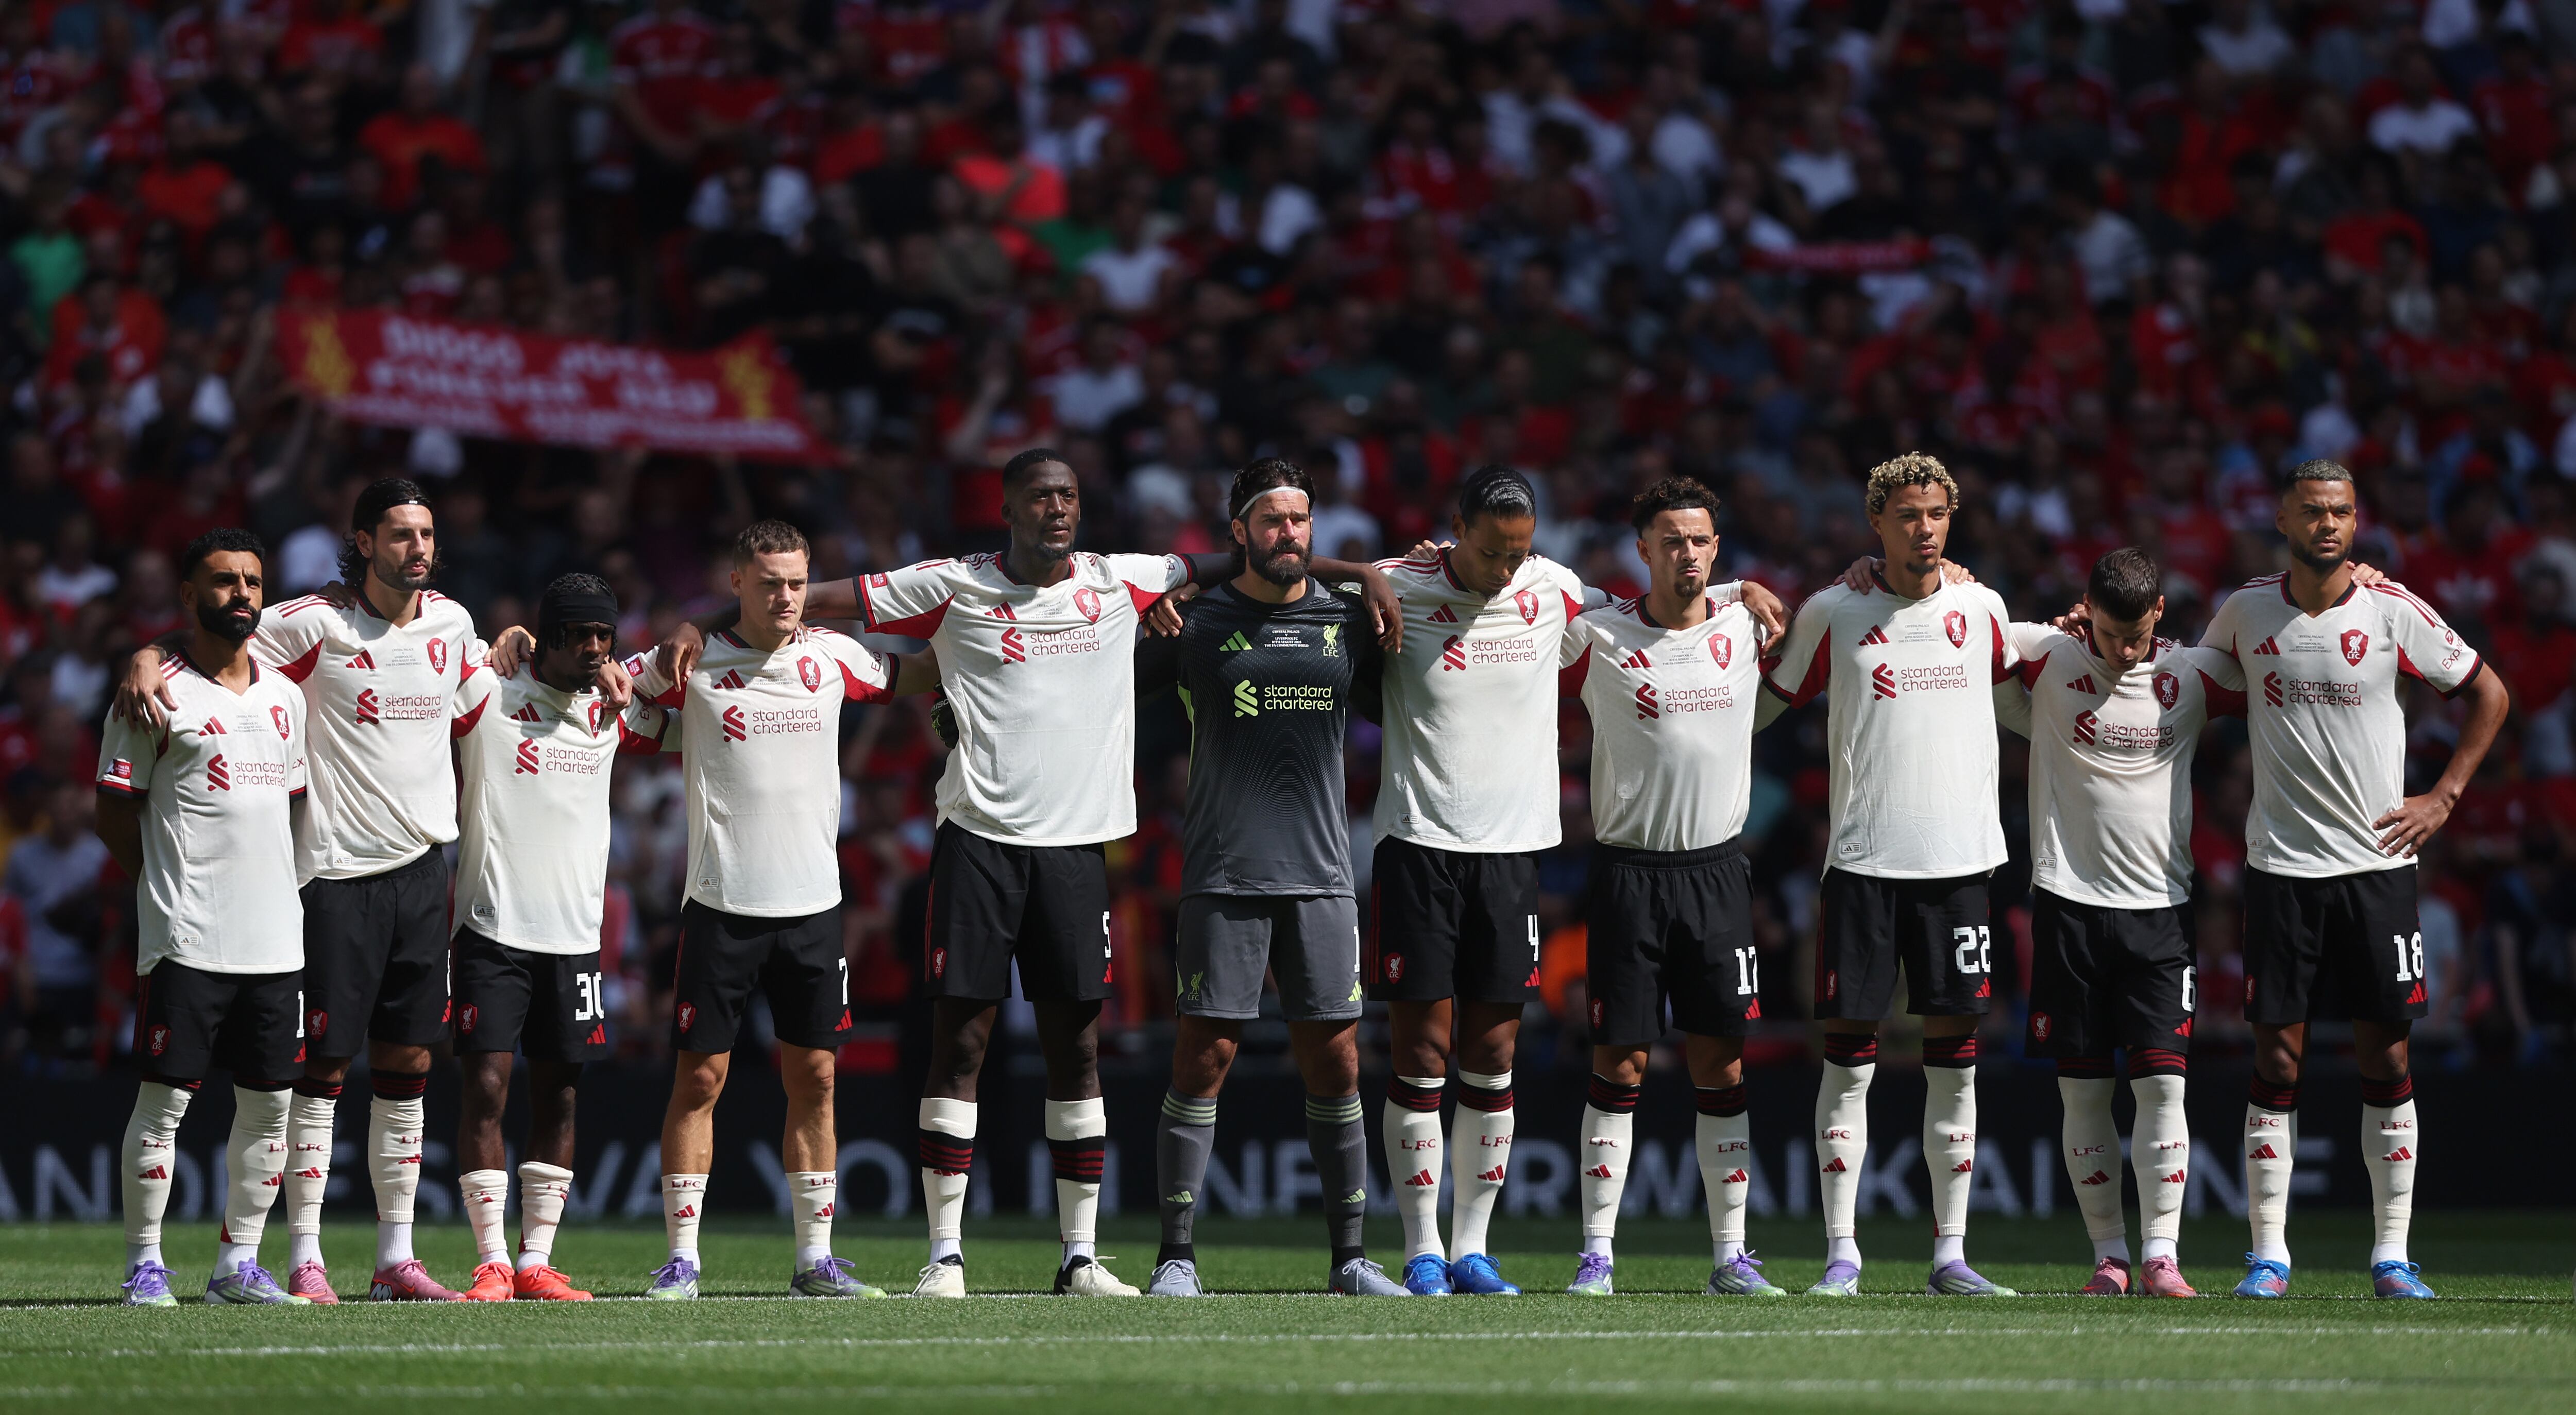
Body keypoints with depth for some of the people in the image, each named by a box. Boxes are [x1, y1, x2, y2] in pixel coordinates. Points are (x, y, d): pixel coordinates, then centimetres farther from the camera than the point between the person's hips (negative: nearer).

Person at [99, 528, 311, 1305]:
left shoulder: (285, 696, 15)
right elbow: (115, 813, -1)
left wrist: (278, 886, 14)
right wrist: (176, 888, -3)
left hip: (276, 937, 6)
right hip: (186, 940, -6)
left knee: (268, 1104, 6)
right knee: (165, 1097, -4)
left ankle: (239, 1264, 13)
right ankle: (144, 1263, 1)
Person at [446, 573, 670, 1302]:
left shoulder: (613, 713, 10)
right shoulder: (485, 694, -5)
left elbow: (664, 726, 27)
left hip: (575, 933, 5)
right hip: (493, 926, -5)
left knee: (557, 1097, 5)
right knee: (486, 1086, -10)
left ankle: (536, 1262, 10)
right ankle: (492, 1263, -7)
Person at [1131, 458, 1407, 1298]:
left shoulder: (1347, 622, 10)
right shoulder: (1195, 622, 1)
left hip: (1321, 876, 3)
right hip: (1223, 880, -3)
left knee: (1335, 1064, 4)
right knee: (1202, 1061, -5)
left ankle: (1349, 1257, 11)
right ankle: (1177, 1257, 0)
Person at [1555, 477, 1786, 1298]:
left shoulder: (1746, 630, 6)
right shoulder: (1597, 637, -3)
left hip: (1718, 869, 3)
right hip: (1628, 869, -2)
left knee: (1722, 1062, 3)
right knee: (1619, 1065, -2)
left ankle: (1731, 1255, 7)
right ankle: (1597, 1253, 3)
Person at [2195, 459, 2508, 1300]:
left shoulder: (2392, 611, -2)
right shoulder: (2246, 613, 3)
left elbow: (2488, 693, 8)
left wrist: (2444, 797, 2)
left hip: (2378, 863, -1)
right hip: (2281, 866, 1)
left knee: (2386, 1057, 0)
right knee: (2277, 1058, -1)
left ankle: (2392, 1253, 6)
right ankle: (2269, 1251, 4)